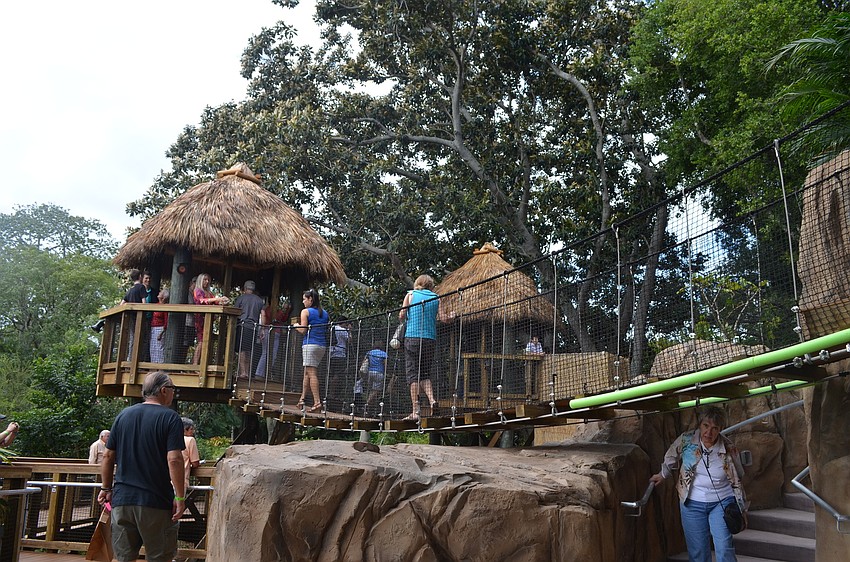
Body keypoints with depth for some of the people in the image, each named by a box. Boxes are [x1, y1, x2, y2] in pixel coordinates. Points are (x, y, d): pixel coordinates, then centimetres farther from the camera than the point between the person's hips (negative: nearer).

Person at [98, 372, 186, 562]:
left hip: (122, 499, 5)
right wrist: (180, 497, -10)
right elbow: (174, 460, -15)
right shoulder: (170, 418, -7)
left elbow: (108, 457, 12)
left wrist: (106, 489, 23)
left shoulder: (123, 415, 9)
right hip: (156, 502, -5)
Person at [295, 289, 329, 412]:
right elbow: (329, 329, 12)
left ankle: (317, 402, -16)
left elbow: (303, 330, -9)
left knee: (311, 373, -8)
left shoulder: (306, 312, -2)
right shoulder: (325, 313, 15)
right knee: (307, 372, 15)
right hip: (322, 345, 7)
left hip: (310, 345, -7)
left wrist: (296, 326, 10)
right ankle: (303, 398, 17)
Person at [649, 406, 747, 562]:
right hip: (692, 504, 1)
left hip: (721, 502, -1)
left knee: (724, 548, -10)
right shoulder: (686, 440, -12)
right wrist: (662, 475, 23)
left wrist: (742, 509, 8)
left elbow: (737, 481, 3)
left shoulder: (729, 449, -12)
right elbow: (671, 458, 11)